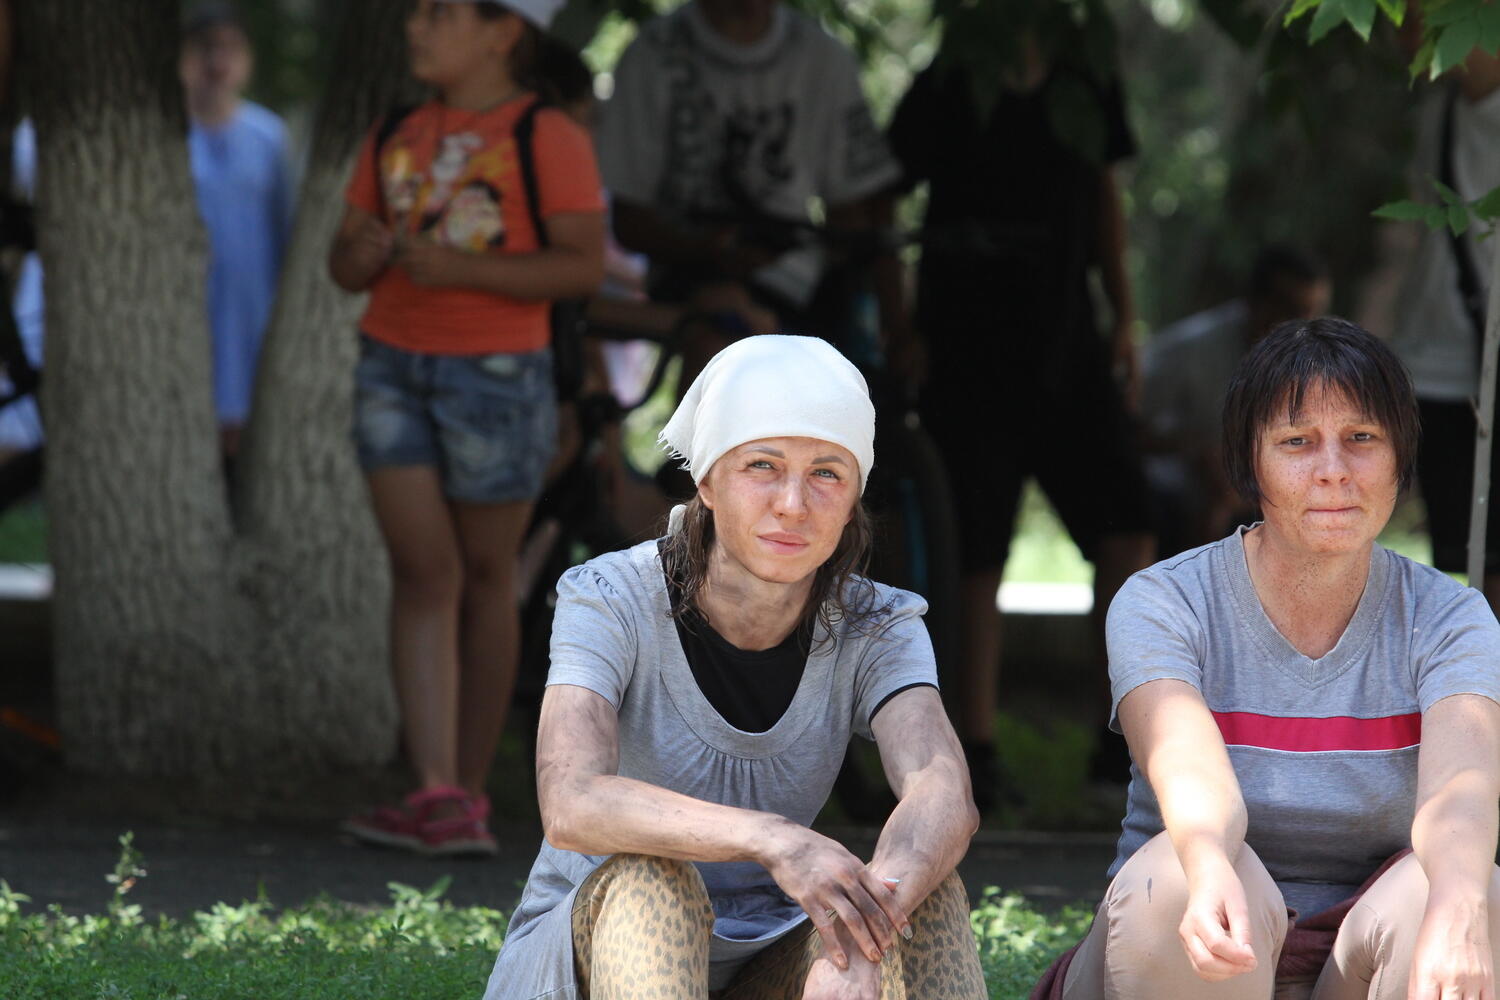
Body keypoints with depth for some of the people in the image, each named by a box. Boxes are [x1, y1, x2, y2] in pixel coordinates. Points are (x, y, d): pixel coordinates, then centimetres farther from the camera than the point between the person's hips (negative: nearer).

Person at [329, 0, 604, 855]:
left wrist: (462, 268, -22)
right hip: (394, 367, 4)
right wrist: (361, 253, -8)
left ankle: (471, 793, 15)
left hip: (497, 374, -4)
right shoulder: (397, 140, 12)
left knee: (484, 576, 5)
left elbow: (584, 264, -13)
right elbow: (346, 264, 16)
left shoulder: (548, 138, -6)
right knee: (422, 568, -7)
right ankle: (437, 795, -14)